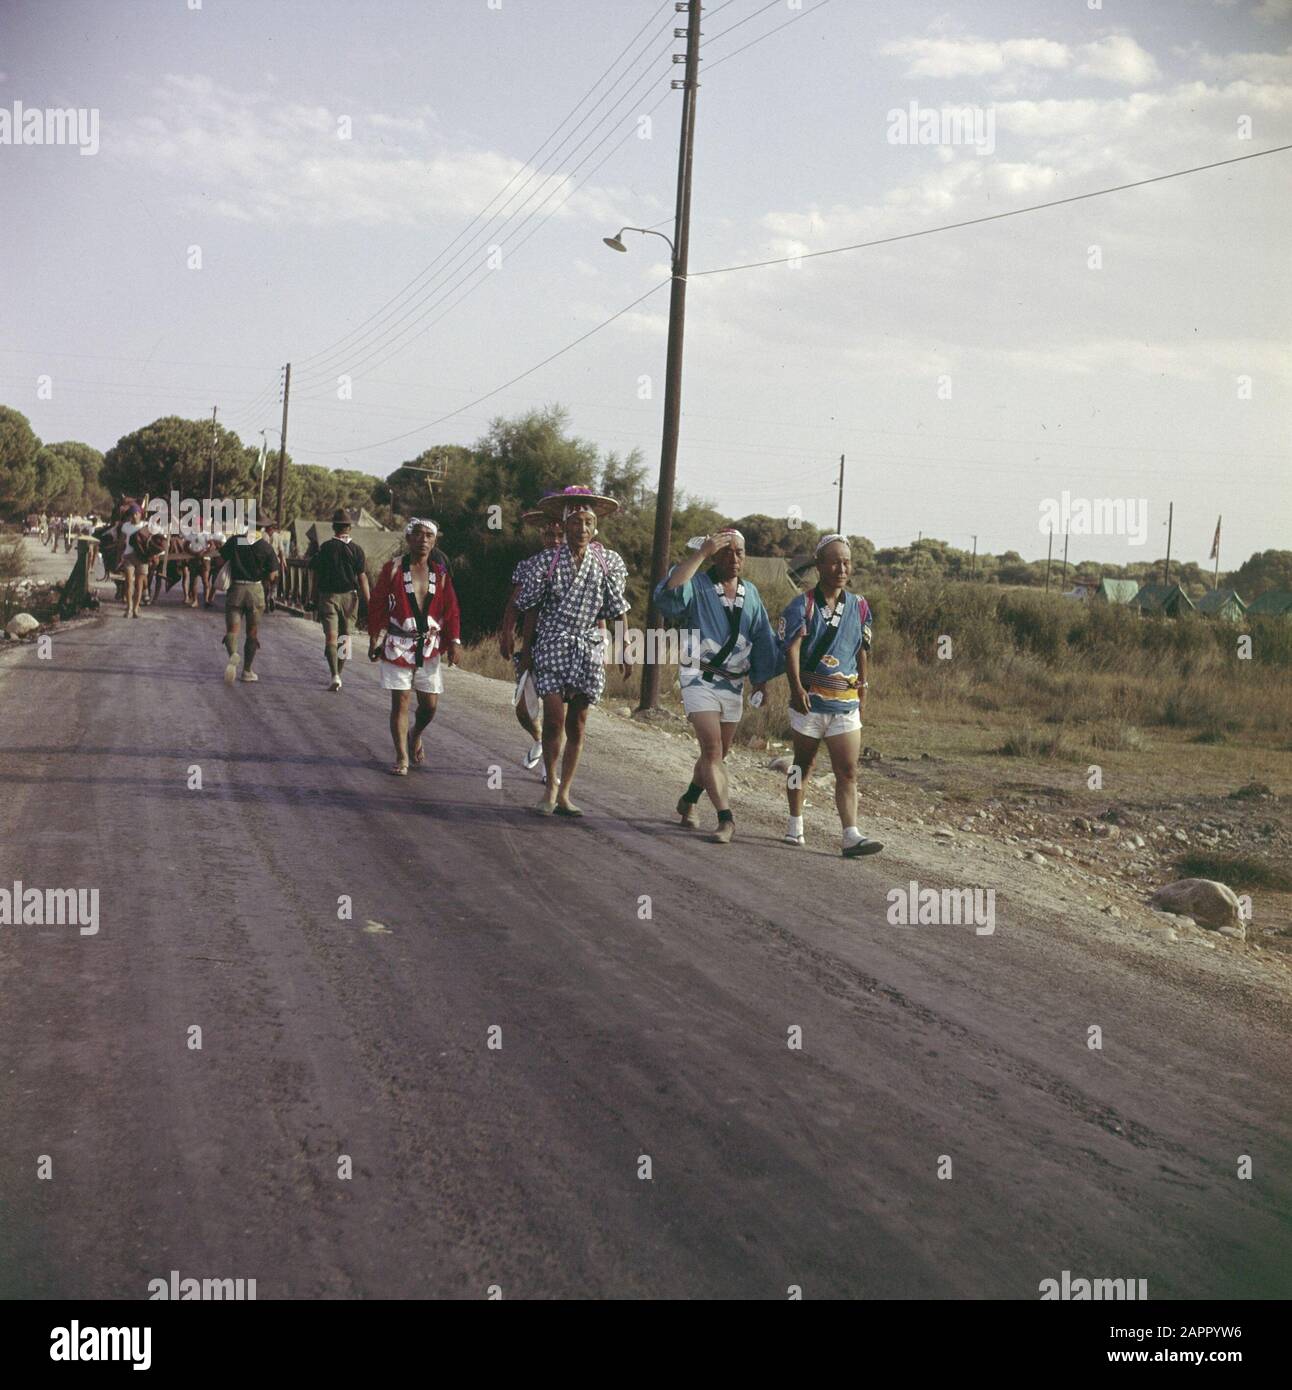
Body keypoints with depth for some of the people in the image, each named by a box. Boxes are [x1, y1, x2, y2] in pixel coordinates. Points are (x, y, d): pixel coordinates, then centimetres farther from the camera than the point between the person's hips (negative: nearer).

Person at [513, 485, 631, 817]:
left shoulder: (608, 562, 2)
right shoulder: (547, 560, -3)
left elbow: (617, 611, 8)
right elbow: (531, 608, 5)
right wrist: (526, 651, 7)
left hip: (589, 649, 2)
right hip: (552, 648, -2)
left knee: (577, 725, 6)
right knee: (554, 718, -12)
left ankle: (563, 794, 16)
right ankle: (551, 785, 7)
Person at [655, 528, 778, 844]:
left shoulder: (750, 593, 11)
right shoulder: (697, 587, -8)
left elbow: (762, 639, 16)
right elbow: (669, 592, -30)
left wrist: (761, 679, 12)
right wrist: (701, 553, -30)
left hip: (734, 684, 6)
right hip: (699, 678, -6)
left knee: (718, 752, 15)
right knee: (712, 748, -15)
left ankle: (690, 800, 37)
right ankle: (726, 819, -16)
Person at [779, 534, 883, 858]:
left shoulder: (859, 606, 8)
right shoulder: (802, 605, -5)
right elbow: (792, 649, -15)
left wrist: (862, 685, 19)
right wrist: (797, 687, -27)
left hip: (846, 704, 2)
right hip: (809, 701, -2)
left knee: (847, 771, -6)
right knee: (802, 764, 13)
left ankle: (851, 836, -11)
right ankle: (795, 825, 28)